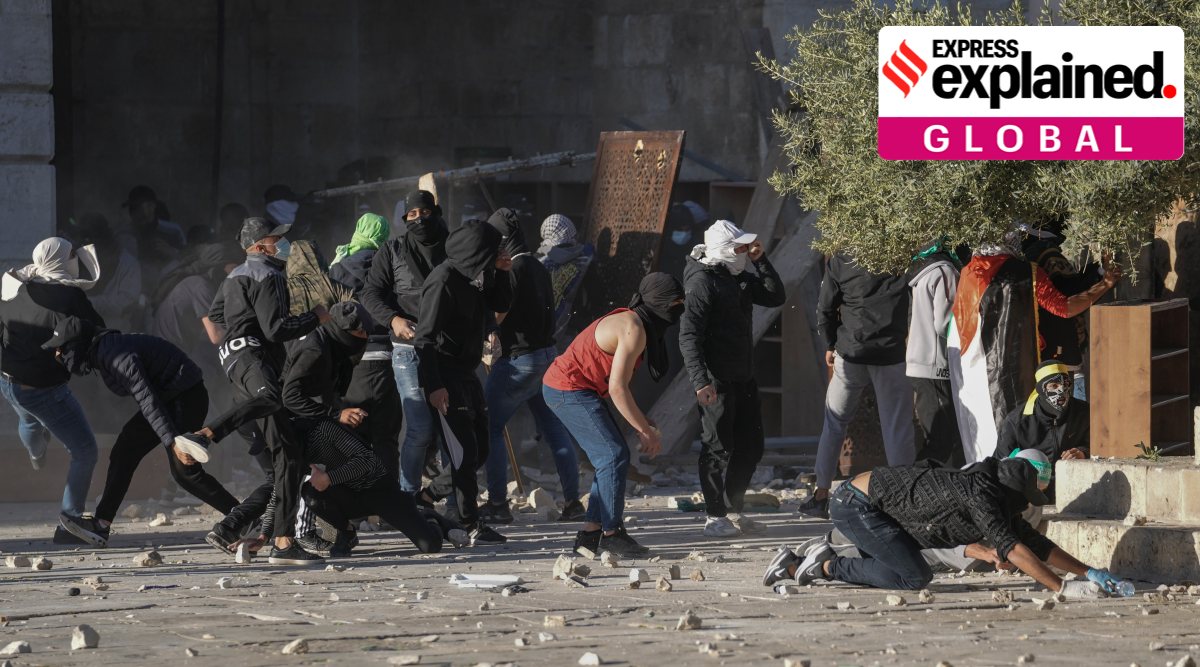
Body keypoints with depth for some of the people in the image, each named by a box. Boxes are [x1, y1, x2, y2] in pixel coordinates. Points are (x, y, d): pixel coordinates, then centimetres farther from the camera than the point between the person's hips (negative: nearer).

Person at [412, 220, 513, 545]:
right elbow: (425, 337, -21)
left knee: (478, 450, 13)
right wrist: (433, 385, -27)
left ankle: (425, 498, 23)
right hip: (445, 376, -10)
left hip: (466, 373, 10)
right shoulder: (444, 280, -17)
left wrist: (500, 272, 2)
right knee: (464, 452, -10)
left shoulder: (473, 278, 10)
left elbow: (500, 305, 21)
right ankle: (471, 525, -6)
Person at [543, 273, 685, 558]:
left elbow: (619, 385, 15)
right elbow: (617, 388, -25)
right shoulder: (634, 330, -21)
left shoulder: (633, 323, 12)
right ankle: (610, 534, -11)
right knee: (614, 455, -13)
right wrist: (646, 431, -19)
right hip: (568, 388, -11)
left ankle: (591, 534, 11)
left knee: (614, 456, 9)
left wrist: (644, 425, 10)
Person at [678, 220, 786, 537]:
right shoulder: (702, 282, -14)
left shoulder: (739, 278, 12)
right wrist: (700, 380, -26)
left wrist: (760, 261, 4)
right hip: (716, 381, -9)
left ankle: (733, 510, 24)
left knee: (750, 447, 14)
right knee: (718, 449, -3)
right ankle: (715, 517, 4)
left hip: (743, 378, 9)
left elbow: (776, 297, 16)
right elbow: (688, 335, -19)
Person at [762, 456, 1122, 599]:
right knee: (915, 577, -16)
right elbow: (1014, 549, -29)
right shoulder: (977, 496, -22)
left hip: (862, 500, 10)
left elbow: (1036, 542, 11)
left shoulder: (996, 502, 6)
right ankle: (827, 565, -5)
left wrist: (1087, 572, 6)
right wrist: (1064, 589, -30)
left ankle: (794, 564, 21)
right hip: (855, 503, -10)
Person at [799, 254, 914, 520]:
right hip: (892, 355, -1)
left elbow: (825, 309, 3)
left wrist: (831, 344, 16)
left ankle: (821, 495, 17)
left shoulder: (840, 261, -1)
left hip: (850, 355, 1)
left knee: (835, 421, 16)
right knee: (897, 428, 4)